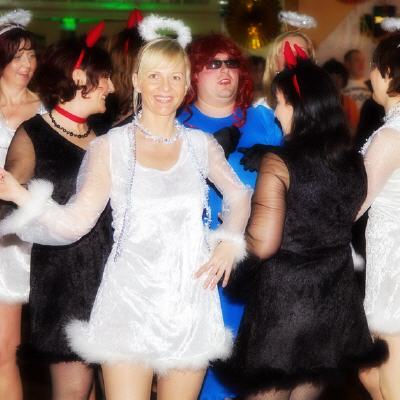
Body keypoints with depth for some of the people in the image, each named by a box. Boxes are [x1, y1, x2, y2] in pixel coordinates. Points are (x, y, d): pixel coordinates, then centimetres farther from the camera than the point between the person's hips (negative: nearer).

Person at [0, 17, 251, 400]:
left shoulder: (201, 145, 6)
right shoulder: (110, 146, -1)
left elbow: (238, 195, 22)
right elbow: (75, 221, -8)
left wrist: (230, 241, 5)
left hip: (191, 306, 3)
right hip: (130, 303, -2)